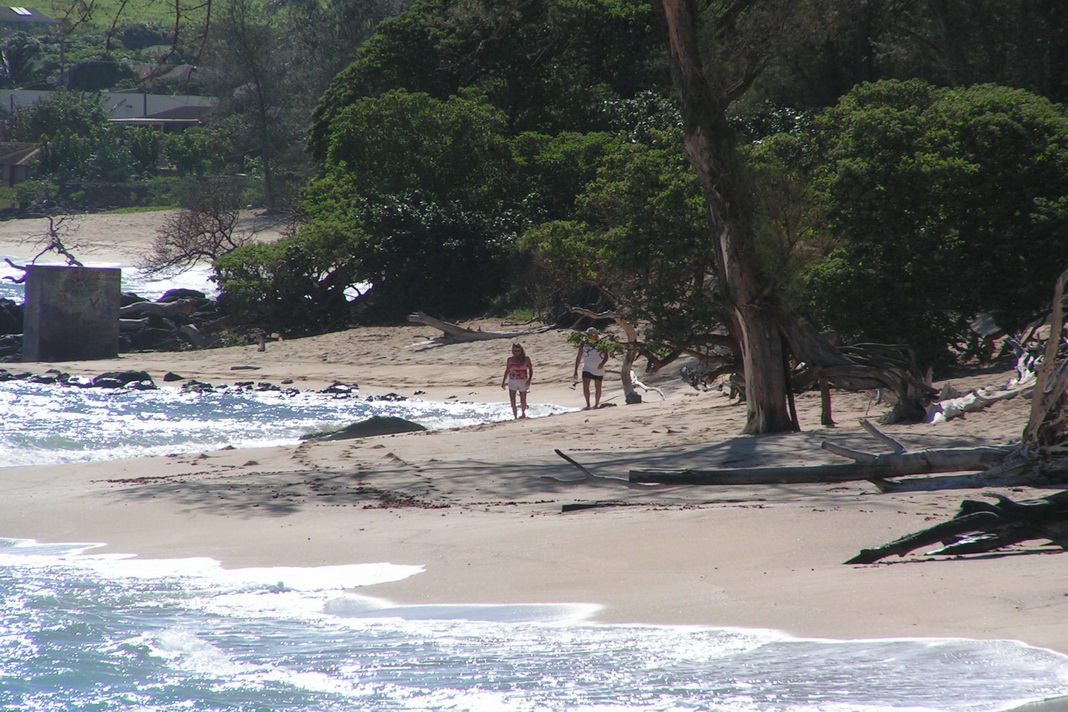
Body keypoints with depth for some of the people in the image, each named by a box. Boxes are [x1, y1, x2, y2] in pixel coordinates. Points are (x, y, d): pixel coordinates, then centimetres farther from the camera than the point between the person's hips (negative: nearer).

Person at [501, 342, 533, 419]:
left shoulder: (526, 359, -3)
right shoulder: (510, 359, 3)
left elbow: (531, 370, 0)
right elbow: (507, 371, 14)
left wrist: (529, 380, -14)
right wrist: (503, 382, 13)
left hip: (523, 381, -1)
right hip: (512, 381, 1)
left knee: (523, 401, 8)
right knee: (512, 401, -10)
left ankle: (524, 413, 35)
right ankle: (515, 415, -3)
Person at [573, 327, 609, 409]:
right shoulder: (584, 343, -5)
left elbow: (606, 356, -11)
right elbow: (579, 357, 1)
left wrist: (602, 363, -33)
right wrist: (576, 371, -1)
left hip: (598, 369, 0)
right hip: (587, 368, 0)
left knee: (598, 387, 10)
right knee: (585, 386, -17)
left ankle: (596, 404, 26)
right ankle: (588, 404, -17)